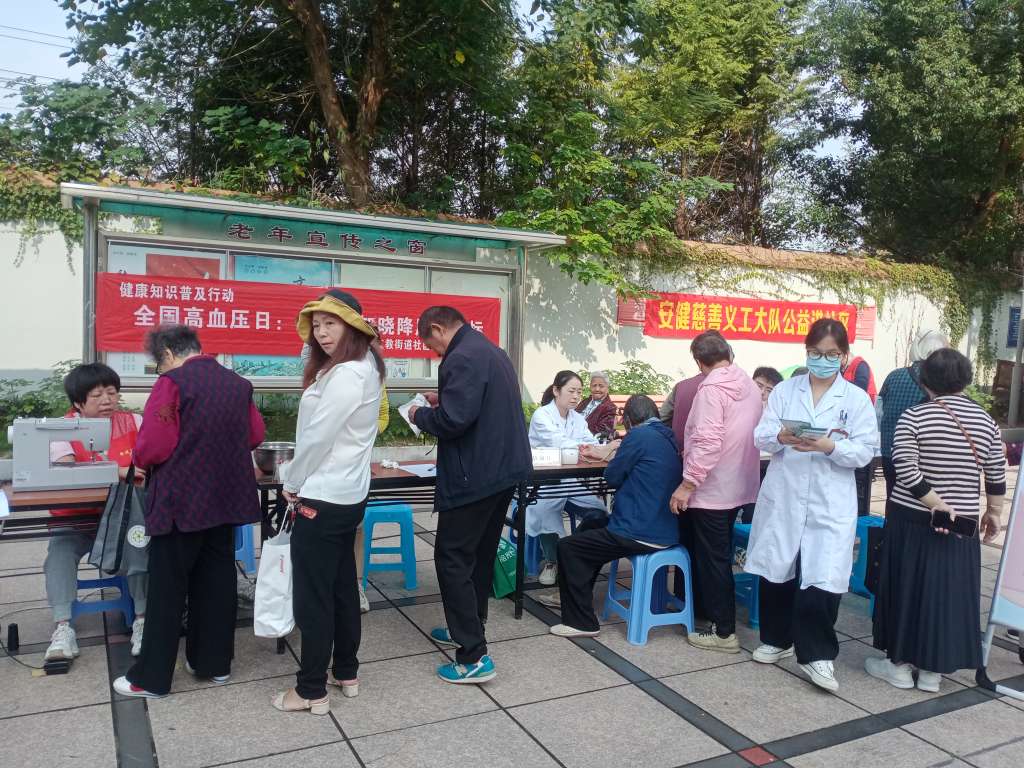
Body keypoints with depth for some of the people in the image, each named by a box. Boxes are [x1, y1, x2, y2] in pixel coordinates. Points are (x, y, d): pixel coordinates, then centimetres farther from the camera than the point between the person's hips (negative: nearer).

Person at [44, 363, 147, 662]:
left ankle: (143, 618, -22)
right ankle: (63, 627, -23)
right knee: (60, 550, -25)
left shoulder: (133, 423, 0)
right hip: (76, 519, 0)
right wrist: (118, 472, -39)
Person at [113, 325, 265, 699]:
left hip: (180, 500, -6)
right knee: (216, 580, 14)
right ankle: (215, 662, 24)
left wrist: (141, 460, 3)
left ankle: (152, 676, 14)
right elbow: (255, 436, 13)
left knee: (167, 588, 4)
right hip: (226, 496, 6)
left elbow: (153, 446, -18)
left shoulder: (172, 383, -13)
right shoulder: (238, 383, 7)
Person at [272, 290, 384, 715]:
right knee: (342, 586, 17)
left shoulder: (346, 375, -21)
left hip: (322, 497, -10)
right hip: (347, 493, 10)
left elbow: (318, 437, -20)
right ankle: (346, 673, 30)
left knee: (313, 595, 1)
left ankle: (312, 690, 13)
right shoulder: (363, 366, 10)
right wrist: (297, 472, 10)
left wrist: (292, 481, -5)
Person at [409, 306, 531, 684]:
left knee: (452, 560, -2)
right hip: (505, 469, 10)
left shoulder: (462, 358, -18)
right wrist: (443, 401, 15)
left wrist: (420, 414, -6)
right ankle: (467, 629, 35)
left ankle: (474, 657, 0)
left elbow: (452, 420, -25)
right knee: (480, 554, 20)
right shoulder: (492, 351, 15)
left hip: (474, 477, -10)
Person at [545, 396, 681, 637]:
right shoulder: (668, 437, 13)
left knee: (567, 547, 0)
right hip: (667, 532, 10)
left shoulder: (638, 436, -12)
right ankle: (572, 597, 41)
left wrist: (618, 457, 12)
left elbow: (612, 477, -5)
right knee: (593, 526, 29)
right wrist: (622, 458, 19)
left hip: (642, 535, -10)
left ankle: (581, 622, 4)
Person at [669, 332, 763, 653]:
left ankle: (724, 632, 9)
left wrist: (687, 484, -23)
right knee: (718, 556, 21)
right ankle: (712, 611, 34)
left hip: (711, 489, -8)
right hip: (737, 486, 9)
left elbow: (707, 442, -27)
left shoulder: (711, 388, -19)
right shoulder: (750, 385, 7)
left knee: (712, 559, 1)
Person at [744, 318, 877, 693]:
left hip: (830, 503, -2)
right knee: (776, 571, 11)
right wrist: (781, 437, -22)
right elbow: (760, 437, 0)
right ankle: (777, 639, 31)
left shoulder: (857, 399, 3)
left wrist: (829, 447, -21)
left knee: (822, 578, -7)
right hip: (782, 497, 2)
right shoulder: (784, 390, 7)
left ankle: (816, 653, 10)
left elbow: (865, 451, -4)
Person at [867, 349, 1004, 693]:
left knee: (907, 587, 7)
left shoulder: (913, 417, -9)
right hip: (961, 524, 3)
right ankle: (932, 670, 18)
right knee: (949, 591, 10)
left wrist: (936, 505, -12)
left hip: (911, 520, -3)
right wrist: (994, 513, 18)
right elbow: (997, 475, 6)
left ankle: (900, 664, 17)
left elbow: (907, 473, -17)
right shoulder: (985, 419, 2)